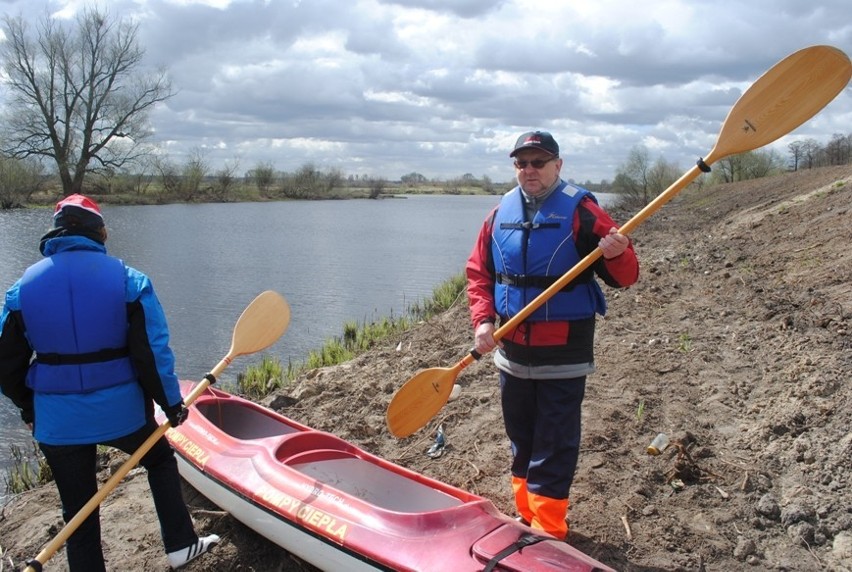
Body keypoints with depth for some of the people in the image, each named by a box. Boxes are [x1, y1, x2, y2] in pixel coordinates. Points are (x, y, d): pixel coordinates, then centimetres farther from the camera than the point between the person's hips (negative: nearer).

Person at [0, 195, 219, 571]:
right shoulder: (128, 279, -9)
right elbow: (153, 352, -12)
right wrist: (171, 403, 0)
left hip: (58, 420, 1)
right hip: (121, 410, -1)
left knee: (78, 509, 15)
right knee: (161, 460, 26)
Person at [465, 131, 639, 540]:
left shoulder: (580, 209, -10)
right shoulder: (501, 213, 4)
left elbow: (624, 277, -12)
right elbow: (478, 272, 9)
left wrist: (618, 255, -34)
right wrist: (483, 320, -5)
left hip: (564, 353, -5)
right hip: (512, 350, 5)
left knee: (554, 446, 2)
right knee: (521, 439, 18)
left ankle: (549, 530, 16)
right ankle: (527, 514, 36)